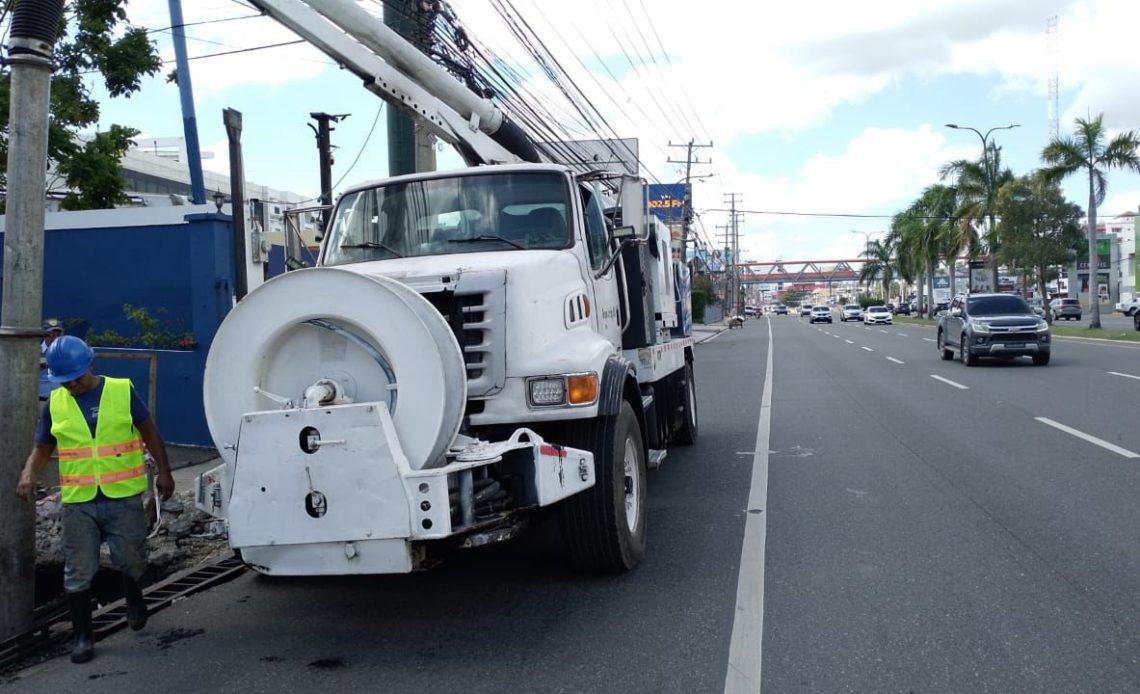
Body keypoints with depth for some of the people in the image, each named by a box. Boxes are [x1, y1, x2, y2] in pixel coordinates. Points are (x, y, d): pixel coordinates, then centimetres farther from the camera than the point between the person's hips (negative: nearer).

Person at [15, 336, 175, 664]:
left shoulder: (122, 391, -3)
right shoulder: (55, 403, 4)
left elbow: (150, 433, 3)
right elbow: (42, 448, 10)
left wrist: (164, 472, -1)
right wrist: (29, 474, -10)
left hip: (124, 497, -2)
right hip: (78, 501, 2)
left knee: (130, 559, 6)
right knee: (78, 572, 4)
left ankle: (133, 598, 39)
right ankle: (83, 636, 18)